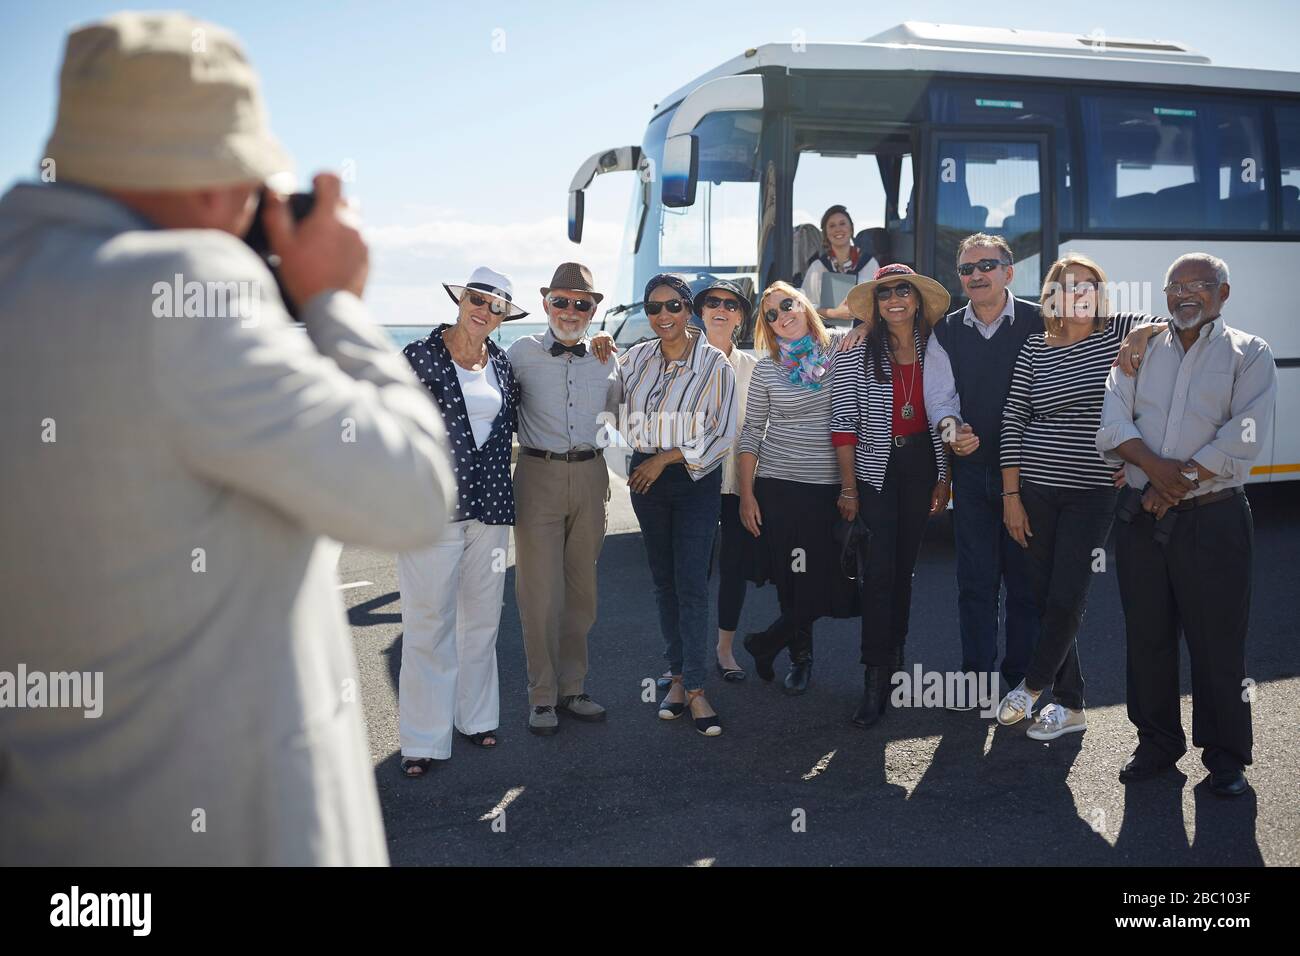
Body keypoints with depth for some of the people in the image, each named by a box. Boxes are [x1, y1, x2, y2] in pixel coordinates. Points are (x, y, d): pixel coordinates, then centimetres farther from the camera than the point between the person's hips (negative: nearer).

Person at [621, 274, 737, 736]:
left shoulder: (714, 364, -6)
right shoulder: (636, 358, 5)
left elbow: (722, 436, -9)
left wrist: (665, 458, -12)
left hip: (695, 478, -4)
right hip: (647, 478, 4)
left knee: (691, 584, -9)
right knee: (663, 581, 9)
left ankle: (695, 689, -4)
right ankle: (678, 678, 19)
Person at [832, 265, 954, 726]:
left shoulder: (936, 353, 4)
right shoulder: (856, 356, -5)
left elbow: (947, 418, 8)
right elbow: (844, 425, -7)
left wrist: (944, 478, 5)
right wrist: (848, 488, -10)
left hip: (922, 464, 3)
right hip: (875, 469, -3)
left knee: (904, 566, 12)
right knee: (879, 571, -8)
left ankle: (894, 658, 26)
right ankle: (875, 679, -5)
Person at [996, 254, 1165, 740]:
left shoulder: (1120, 330, 2)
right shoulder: (1035, 348, 4)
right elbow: (1012, 421, 3)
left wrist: (1143, 337, -18)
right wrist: (1011, 495, -2)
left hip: (1093, 493, -2)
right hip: (1035, 489, 2)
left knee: (1066, 598, -6)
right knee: (1046, 596, 6)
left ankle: (1032, 685, 18)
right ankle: (1069, 707, 19)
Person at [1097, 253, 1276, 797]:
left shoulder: (1249, 354, 3)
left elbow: (1244, 438, -10)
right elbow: (1112, 420, 0)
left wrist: (1180, 481, -15)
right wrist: (1155, 467, -16)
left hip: (1213, 518, -3)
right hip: (1141, 517, 3)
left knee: (1218, 641, 2)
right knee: (1147, 636, 10)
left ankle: (1225, 755, 18)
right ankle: (1157, 743, 25)